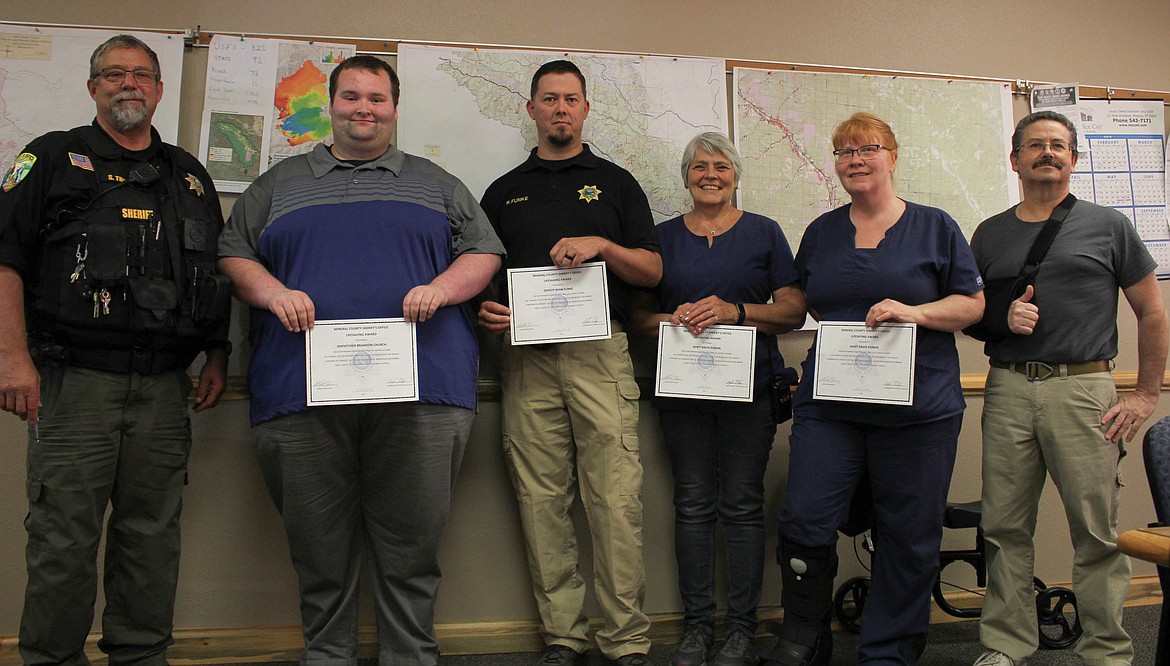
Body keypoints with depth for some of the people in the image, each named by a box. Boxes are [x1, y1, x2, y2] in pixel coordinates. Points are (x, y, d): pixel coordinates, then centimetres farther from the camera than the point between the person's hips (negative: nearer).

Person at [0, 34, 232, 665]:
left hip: (165, 387, 4)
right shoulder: (53, 158, 7)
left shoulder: (189, 175, 18)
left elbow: (218, 275, 21)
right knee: (63, 536, -1)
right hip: (73, 379, -3)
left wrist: (217, 359, 11)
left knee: (153, 533, 8)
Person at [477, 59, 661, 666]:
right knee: (541, 501, 0)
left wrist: (603, 246, -9)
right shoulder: (503, 192, 20)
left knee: (615, 498, -8)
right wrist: (483, 309, -3)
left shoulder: (616, 182, 15)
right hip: (527, 357, 2)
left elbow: (652, 271, 9)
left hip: (600, 352, -2)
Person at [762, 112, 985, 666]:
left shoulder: (934, 227, 6)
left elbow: (974, 304, 4)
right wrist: (844, 322, 6)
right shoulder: (821, 232, 15)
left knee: (909, 536, 4)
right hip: (828, 404, 2)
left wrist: (915, 312, -13)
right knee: (804, 523, -5)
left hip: (918, 407, -2)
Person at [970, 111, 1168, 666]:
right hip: (1008, 390, 3)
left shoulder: (1107, 226, 7)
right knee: (1004, 527, 4)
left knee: (1097, 530, -1)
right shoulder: (989, 234, 14)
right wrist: (1003, 317, -3)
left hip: (1083, 390, -2)